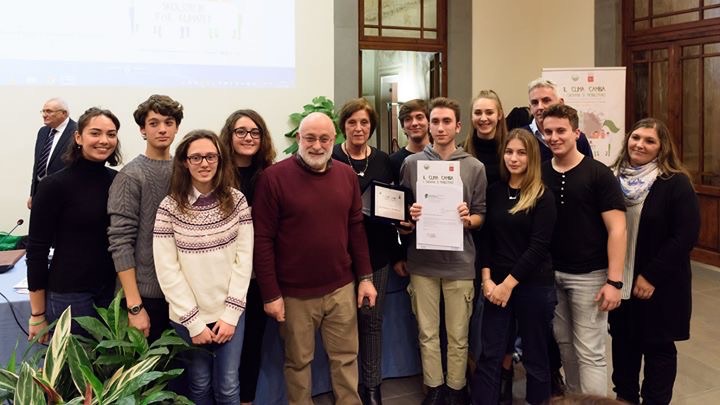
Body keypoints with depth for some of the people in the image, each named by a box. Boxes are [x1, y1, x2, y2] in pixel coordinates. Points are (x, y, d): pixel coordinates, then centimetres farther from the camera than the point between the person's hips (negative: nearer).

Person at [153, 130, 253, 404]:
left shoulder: (236, 201, -3)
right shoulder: (170, 207, -9)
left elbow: (244, 258, -4)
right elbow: (167, 270, -10)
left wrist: (231, 313, -9)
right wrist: (194, 322, -10)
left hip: (230, 313, 1)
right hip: (188, 316, -1)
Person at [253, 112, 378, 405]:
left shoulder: (347, 175, 4)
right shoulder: (274, 177, -11)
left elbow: (356, 228, 9)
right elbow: (262, 239, -11)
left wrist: (365, 276, 6)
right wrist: (270, 294, -12)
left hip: (341, 288, 4)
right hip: (294, 293, -3)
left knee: (346, 357, 15)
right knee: (298, 361, 13)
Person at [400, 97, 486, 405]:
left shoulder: (474, 167, 1)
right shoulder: (411, 164, 1)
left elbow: (482, 217, 4)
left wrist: (468, 219, -17)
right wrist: (409, 217, -14)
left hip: (460, 263, 0)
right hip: (422, 262, 1)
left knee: (458, 335, 10)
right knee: (427, 333, 12)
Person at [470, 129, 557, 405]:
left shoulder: (543, 197, -5)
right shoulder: (494, 191, 6)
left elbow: (538, 246, -11)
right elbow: (485, 238, 6)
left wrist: (509, 283, -13)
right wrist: (487, 279, -4)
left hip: (534, 286, -3)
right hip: (496, 284, 3)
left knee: (535, 356, 10)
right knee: (489, 355, 4)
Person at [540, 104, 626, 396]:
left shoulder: (598, 174, -9)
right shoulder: (539, 174, 3)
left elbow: (617, 229, -12)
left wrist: (614, 280, -17)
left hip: (589, 275, -4)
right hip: (551, 273, 5)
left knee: (589, 352, 0)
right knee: (564, 344, 16)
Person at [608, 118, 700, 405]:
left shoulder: (676, 183, -11)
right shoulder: (614, 178, 4)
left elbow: (686, 235, -15)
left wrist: (651, 276, -17)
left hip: (659, 285, -5)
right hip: (620, 282, 5)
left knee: (658, 347, 10)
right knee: (623, 343, 16)